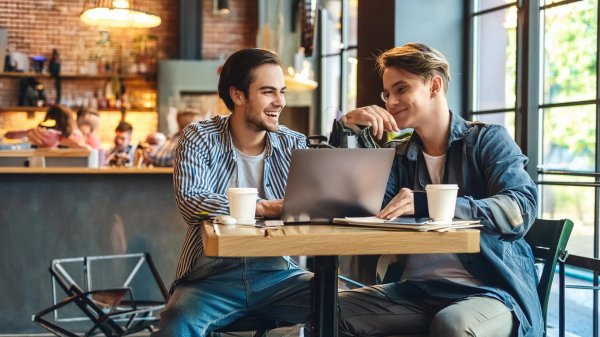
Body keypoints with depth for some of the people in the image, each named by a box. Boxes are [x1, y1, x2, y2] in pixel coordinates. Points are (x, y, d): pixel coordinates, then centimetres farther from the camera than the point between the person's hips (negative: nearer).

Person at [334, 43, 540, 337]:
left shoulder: (487, 140, 1)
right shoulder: (400, 154, 15)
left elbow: (521, 210, -16)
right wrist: (351, 133, -2)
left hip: (491, 290, -5)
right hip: (418, 289, 5)